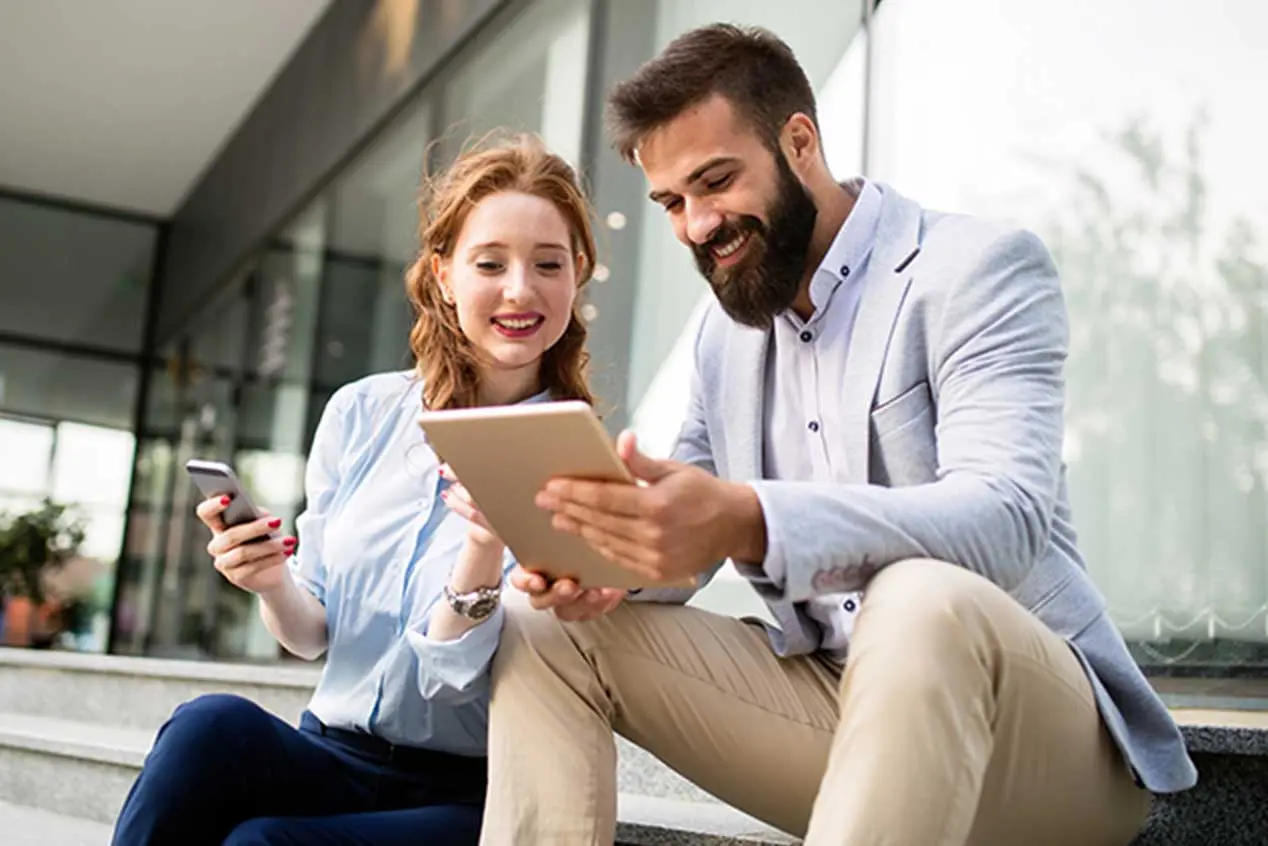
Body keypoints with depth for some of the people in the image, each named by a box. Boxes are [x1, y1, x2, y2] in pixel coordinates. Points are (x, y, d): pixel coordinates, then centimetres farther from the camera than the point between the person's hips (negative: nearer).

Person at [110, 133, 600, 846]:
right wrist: (274, 585, -14)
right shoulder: (360, 414, 3)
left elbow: (452, 679, -13)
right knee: (212, 725, -28)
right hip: (331, 758, 4)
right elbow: (311, 635, 8)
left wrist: (482, 559, -31)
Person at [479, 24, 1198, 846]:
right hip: (821, 696, 6)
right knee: (548, 630, -6)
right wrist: (599, 553, -16)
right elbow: (685, 531, 9)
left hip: (1032, 715, -5)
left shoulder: (979, 266, -10)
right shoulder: (725, 329, 11)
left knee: (922, 601, -39)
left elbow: (1004, 519, -26)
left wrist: (748, 523, -42)